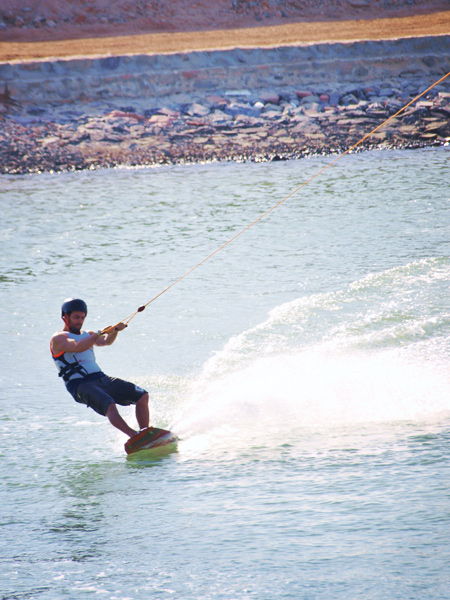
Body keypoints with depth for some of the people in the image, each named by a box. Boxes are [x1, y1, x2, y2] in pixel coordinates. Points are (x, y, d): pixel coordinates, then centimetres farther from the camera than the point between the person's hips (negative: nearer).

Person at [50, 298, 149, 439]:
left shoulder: (87, 335, 24)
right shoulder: (58, 338, 2)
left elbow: (106, 341, 4)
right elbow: (77, 347, -19)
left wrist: (115, 330, -16)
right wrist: (100, 333, -25)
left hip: (101, 379, 7)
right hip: (80, 385, -7)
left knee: (142, 396, -5)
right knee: (110, 406, -33)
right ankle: (135, 437, -41)